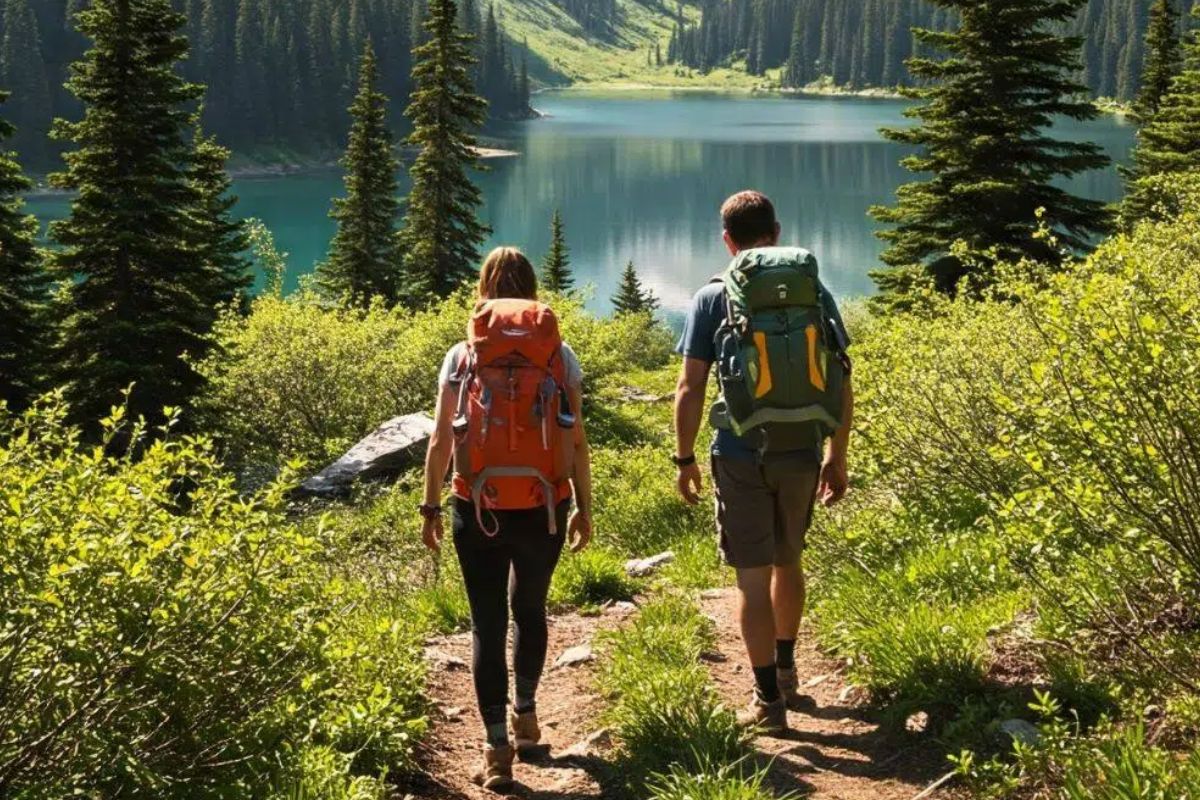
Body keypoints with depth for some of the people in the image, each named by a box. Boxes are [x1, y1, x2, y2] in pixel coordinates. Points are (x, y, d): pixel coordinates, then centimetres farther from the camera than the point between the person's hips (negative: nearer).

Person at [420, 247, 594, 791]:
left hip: (479, 511, -1)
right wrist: (585, 507, 10)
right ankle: (525, 715, 38)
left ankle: (497, 748, -1)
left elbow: (440, 441, -1)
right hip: (544, 510, 1)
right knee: (530, 609, 23)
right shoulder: (559, 354, 3)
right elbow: (577, 441, 1)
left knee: (488, 623, 4)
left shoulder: (462, 355, 2)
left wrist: (430, 507, 7)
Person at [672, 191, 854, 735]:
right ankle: (786, 673, 37)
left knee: (753, 577, 3)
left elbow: (691, 389, -6)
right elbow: (841, 384, 4)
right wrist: (837, 458, 12)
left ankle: (769, 700, 6)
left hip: (741, 456, -3)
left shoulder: (713, 298, -4)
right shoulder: (814, 293, 4)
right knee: (788, 562, 23)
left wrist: (684, 458, 4)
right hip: (801, 452, 3)